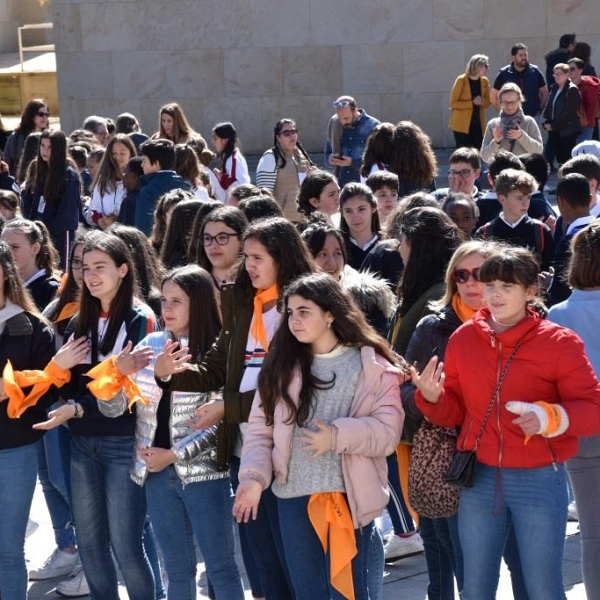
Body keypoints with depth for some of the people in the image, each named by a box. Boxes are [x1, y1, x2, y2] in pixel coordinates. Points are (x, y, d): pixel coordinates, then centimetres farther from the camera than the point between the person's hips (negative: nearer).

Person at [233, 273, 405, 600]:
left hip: (350, 497, -4)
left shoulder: (370, 365, -1)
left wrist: (338, 435, -21)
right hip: (294, 498, 4)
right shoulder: (282, 365, 9)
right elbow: (260, 428, 4)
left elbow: (388, 429, -8)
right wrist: (254, 476, -11)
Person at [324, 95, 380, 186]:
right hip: (340, 184, 3)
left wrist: (353, 162, -18)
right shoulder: (334, 123, 8)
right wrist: (329, 159, -4)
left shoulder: (372, 126, -5)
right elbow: (328, 151, 20)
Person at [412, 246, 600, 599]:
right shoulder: (463, 339, 4)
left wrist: (551, 418, -27)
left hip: (540, 480, -4)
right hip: (479, 479, 4)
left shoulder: (560, 343, -7)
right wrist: (432, 397, -11)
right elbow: (454, 412, 11)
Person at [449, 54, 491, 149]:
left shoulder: (484, 81, 4)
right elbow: (453, 103, -10)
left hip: (478, 124, 5)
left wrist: (481, 101, -12)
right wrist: (472, 103, -20)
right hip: (462, 124, -5)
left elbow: (487, 102, 12)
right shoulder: (461, 80, -11)